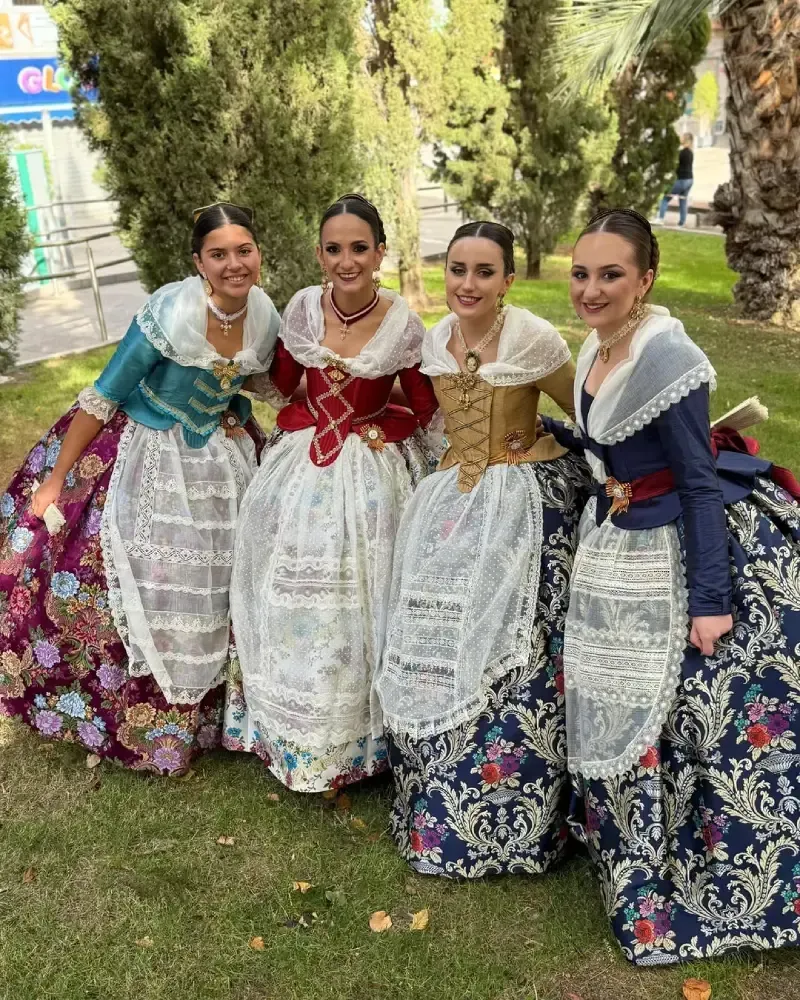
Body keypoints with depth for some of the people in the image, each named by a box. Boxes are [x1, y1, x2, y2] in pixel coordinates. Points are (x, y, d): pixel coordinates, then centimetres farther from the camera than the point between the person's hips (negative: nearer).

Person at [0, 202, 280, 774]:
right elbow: (104, 395, -18)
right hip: (143, 454, -5)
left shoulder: (265, 317, -8)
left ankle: (200, 713, 37)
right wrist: (55, 479, -15)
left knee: (212, 588, 14)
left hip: (216, 457, 5)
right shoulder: (169, 313, -25)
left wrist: (233, 414, -4)